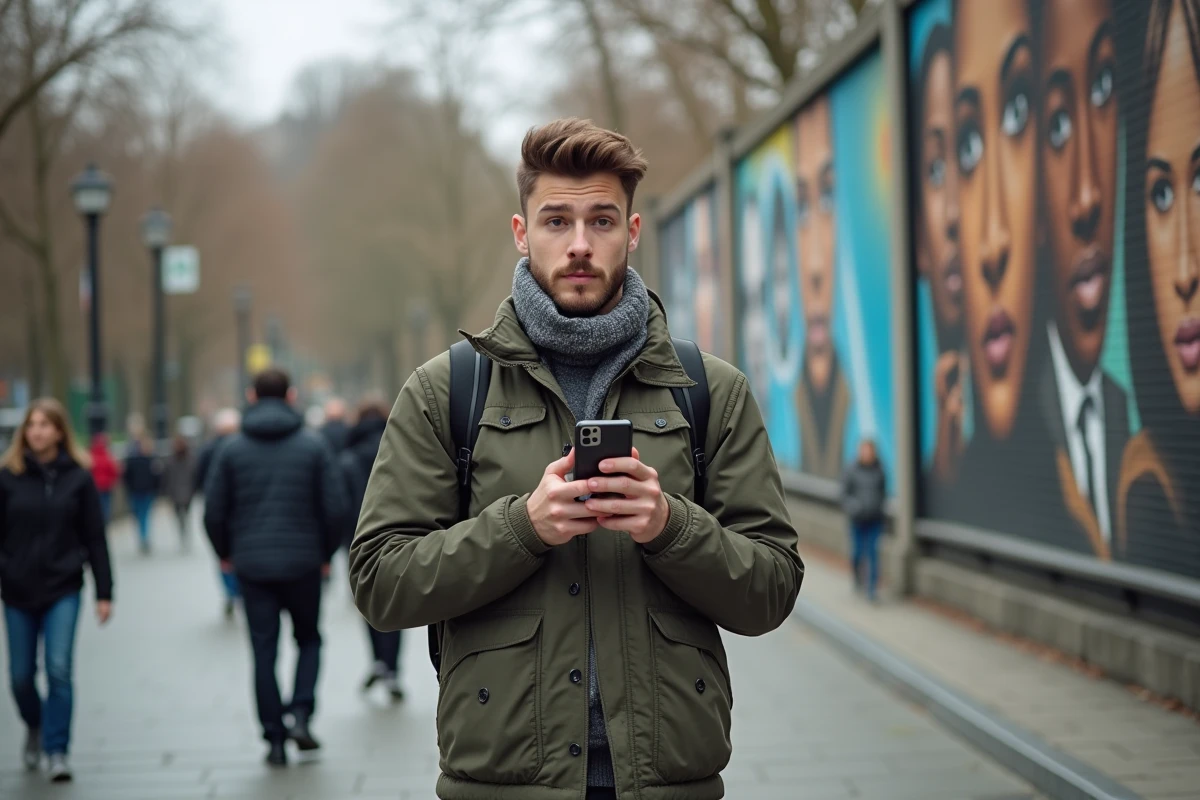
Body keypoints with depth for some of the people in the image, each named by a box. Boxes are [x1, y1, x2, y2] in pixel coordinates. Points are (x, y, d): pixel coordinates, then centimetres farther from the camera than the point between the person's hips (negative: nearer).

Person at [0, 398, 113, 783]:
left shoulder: (77, 477, -1)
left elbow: (95, 537, 1)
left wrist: (104, 592, -1)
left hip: (63, 590, -1)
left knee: (59, 669, -10)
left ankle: (57, 750, 0)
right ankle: (35, 726, 38)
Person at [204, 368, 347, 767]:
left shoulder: (232, 449, 0)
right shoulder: (313, 445, -2)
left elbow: (213, 511, 0)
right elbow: (335, 507, -4)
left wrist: (225, 553, 16)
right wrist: (326, 553, 10)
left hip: (251, 565, 1)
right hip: (303, 562, -1)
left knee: (263, 651, 6)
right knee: (308, 638, 17)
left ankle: (274, 738, 6)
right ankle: (300, 714, -1)